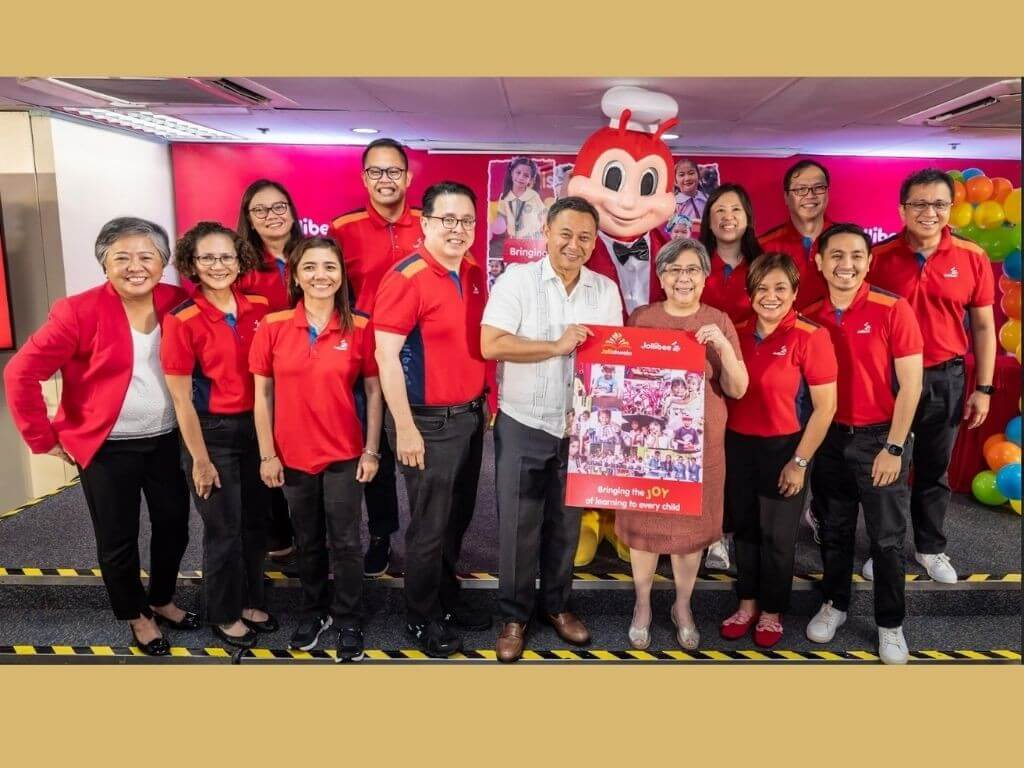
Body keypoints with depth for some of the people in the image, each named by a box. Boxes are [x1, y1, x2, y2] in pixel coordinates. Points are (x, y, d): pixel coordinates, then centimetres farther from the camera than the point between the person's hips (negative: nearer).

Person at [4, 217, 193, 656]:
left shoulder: (177, 303, -4)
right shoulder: (81, 311, -15)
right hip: (108, 448, -4)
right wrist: (44, 438, -10)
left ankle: (162, 600, 41)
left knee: (174, 525, 16)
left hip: (166, 441, 4)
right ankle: (136, 615, 34)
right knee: (118, 539, 10)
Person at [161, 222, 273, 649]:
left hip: (256, 427, 5)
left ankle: (251, 603, 36)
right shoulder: (182, 321, -13)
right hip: (212, 432, -5)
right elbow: (180, 397, -11)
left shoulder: (259, 309, 0)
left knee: (256, 521, 16)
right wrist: (200, 459, -10)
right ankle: (224, 615, 29)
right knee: (224, 529, 8)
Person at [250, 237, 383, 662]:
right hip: (293, 455, 2)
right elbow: (262, 394, 0)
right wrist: (267, 454, -2)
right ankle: (314, 611, 39)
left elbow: (374, 391, -2)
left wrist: (371, 451, -4)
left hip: (344, 454, -1)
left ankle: (349, 623, 27)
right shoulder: (273, 327, -5)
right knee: (308, 541, 18)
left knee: (345, 542, 7)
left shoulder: (360, 328, -7)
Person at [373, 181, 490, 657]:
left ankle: (448, 598, 39)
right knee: (430, 526, 6)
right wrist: (405, 428, -19)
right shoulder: (406, 278, -16)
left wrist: (485, 402, 15)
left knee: (459, 518, 19)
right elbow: (386, 355, -18)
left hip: (471, 414, 7)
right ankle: (422, 618, 26)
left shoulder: (475, 275, 7)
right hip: (430, 421, -7)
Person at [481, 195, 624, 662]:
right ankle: (514, 615, 25)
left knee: (566, 523, 15)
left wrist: (609, 422, -5)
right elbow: (491, 345, -18)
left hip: (581, 428, 3)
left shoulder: (606, 291, 4)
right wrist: (558, 347, -20)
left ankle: (556, 605, 35)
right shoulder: (517, 279, -8)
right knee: (519, 525, 6)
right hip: (522, 426, -3)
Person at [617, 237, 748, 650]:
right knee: (643, 522, 9)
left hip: (700, 443, 0)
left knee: (691, 524, 11)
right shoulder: (641, 318, 0)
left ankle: (683, 606, 32)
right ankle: (642, 605, 30)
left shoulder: (718, 321, 0)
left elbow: (737, 389, -4)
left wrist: (723, 346, -19)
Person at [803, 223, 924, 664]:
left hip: (880, 437, -3)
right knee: (834, 530, 16)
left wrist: (893, 448, -12)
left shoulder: (893, 310, -12)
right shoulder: (811, 318, -1)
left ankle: (890, 624, 25)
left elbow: (911, 385, -10)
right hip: (830, 437, 3)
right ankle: (834, 604, 35)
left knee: (887, 538, 8)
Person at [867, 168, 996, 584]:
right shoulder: (879, 257, -8)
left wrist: (983, 388, 1)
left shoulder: (972, 258, -3)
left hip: (946, 379, 2)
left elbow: (983, 327, 3)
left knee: (935, 470, 16)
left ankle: (931, 548, 35)